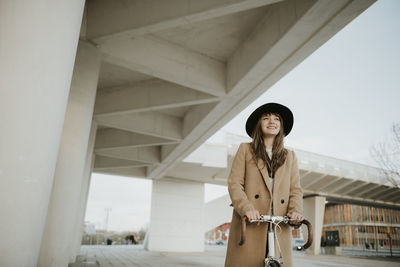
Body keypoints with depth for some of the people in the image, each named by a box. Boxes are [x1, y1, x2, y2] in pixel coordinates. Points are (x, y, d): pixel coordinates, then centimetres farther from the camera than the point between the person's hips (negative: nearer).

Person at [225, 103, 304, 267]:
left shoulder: (290, 156, 21)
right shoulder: (245, 149, 12)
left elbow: (295, 189, 13)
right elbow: (234, 183, 2)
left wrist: (295, 210, -8)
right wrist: (246, 208, -15)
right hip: (249, 223, -2)